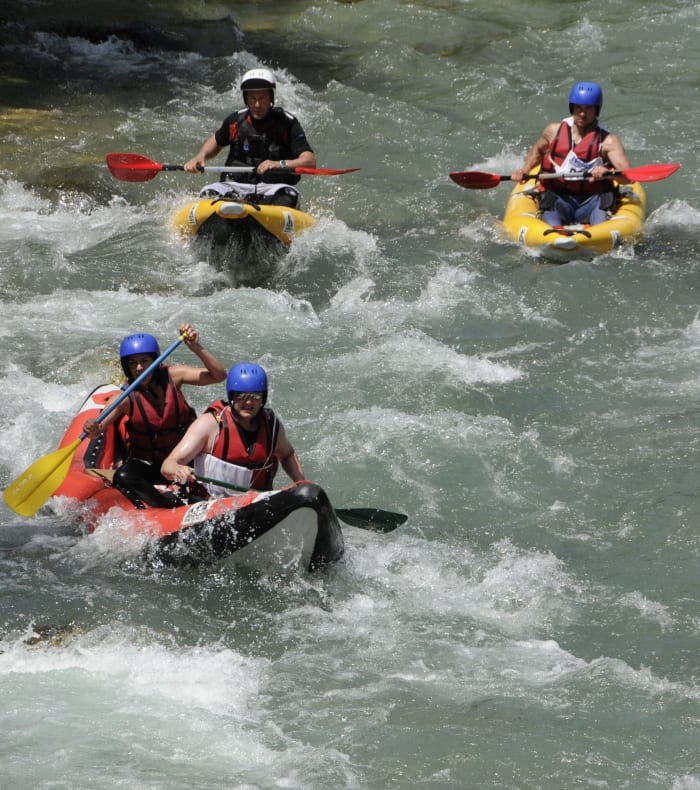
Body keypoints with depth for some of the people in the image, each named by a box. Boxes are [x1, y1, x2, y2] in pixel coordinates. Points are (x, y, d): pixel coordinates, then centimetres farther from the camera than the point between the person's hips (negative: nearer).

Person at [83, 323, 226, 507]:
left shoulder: (172, 376, -5)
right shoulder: (126, 398, -11)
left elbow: (219, 375, -9)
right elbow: (99, 426, -24)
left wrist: (197, 348, -24)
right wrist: (93, 431, -48)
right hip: (146, 463, -3)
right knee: (123, 478, -35)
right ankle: (174, 507, -43)